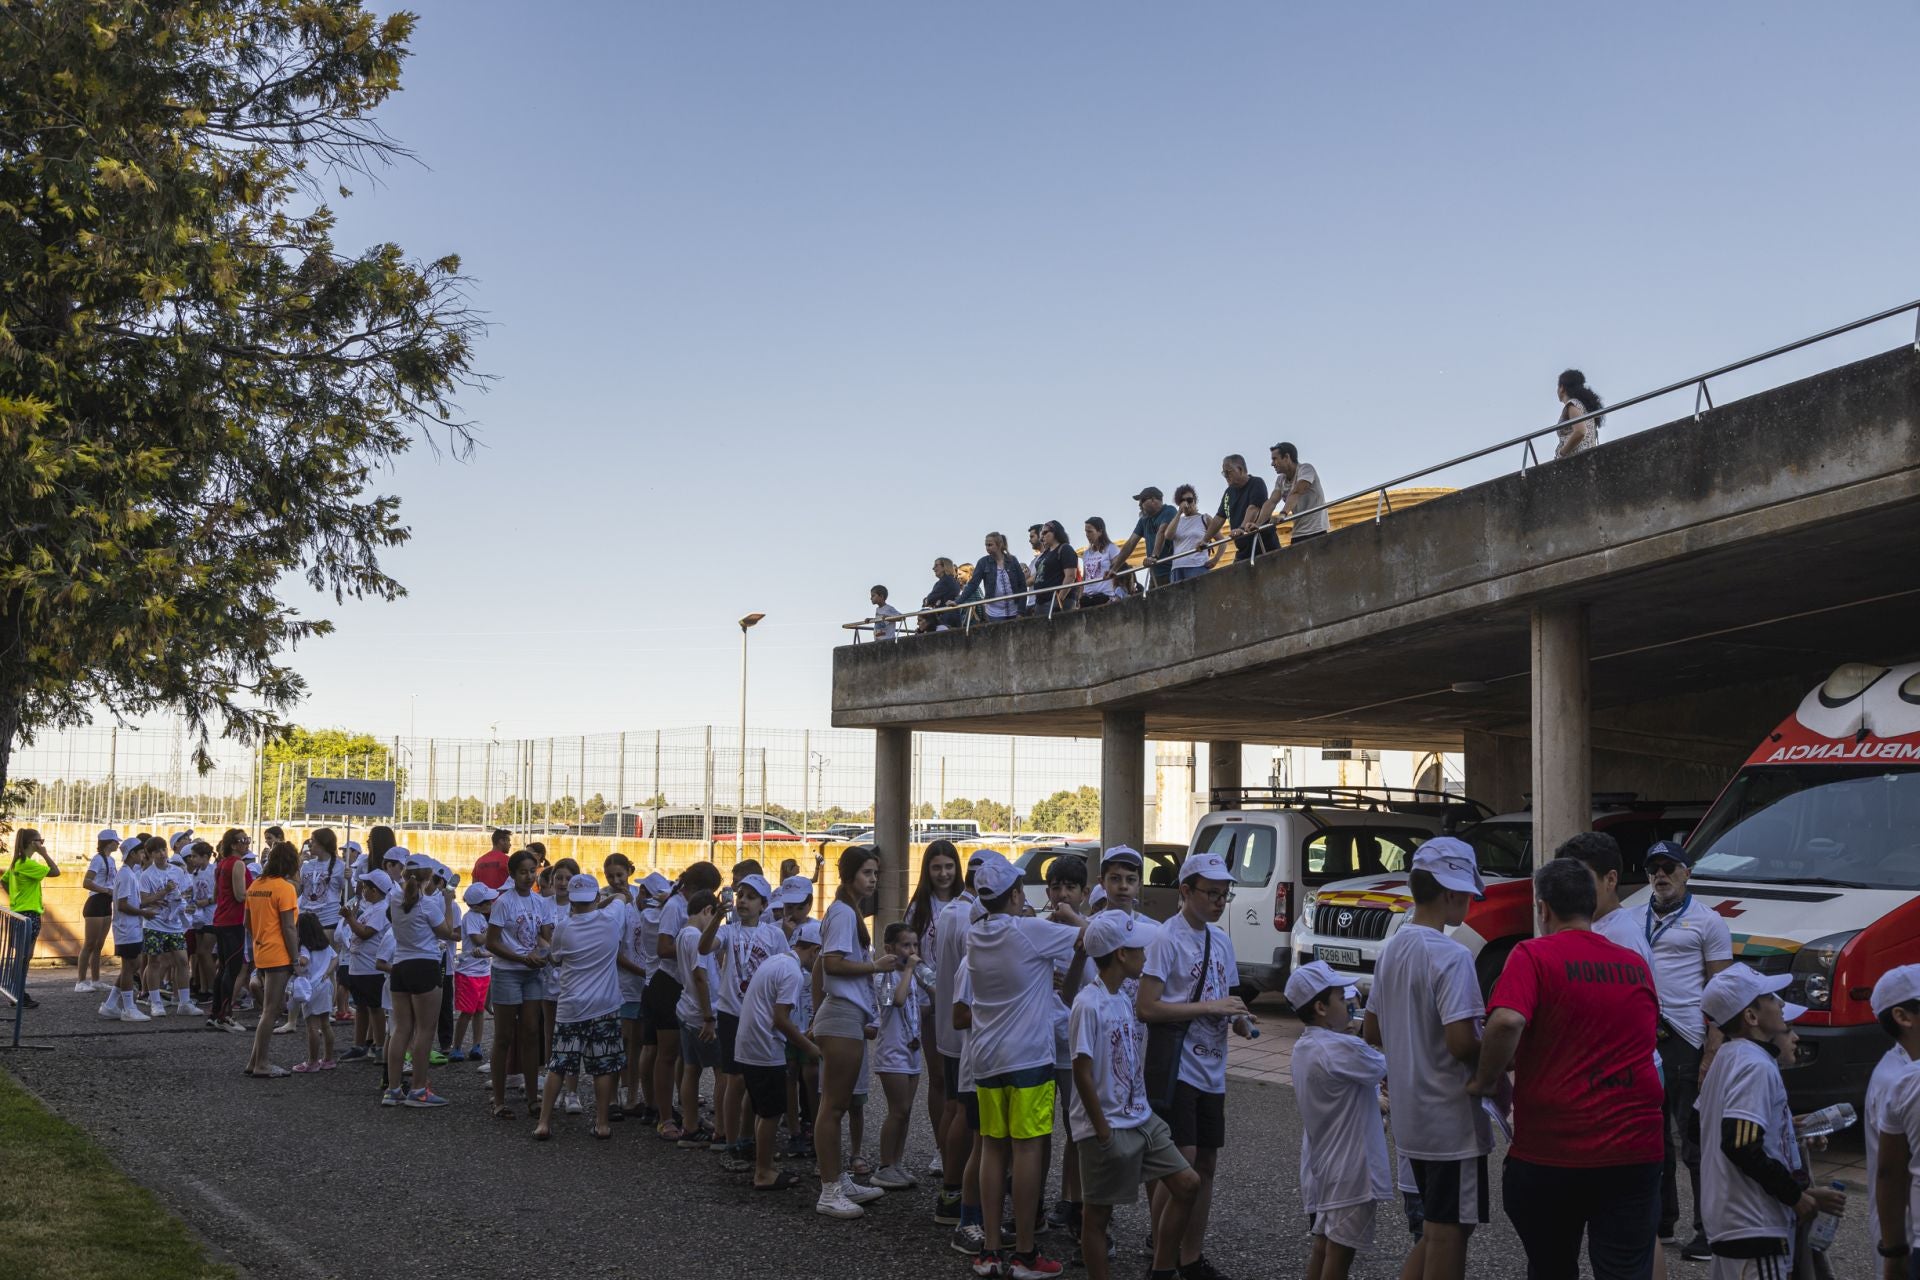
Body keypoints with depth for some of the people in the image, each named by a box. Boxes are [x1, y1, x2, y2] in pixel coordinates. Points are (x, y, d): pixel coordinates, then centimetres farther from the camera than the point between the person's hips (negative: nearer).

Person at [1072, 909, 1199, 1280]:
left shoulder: (1126, 997, 5)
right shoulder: (1089, 1005, -19)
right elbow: (1082, 1072, -19)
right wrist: (1102, 1130, -17)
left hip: (1141, 1120, 9)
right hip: (1107, 1128, -9)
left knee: (1187, 1184, 9)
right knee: (1098, 1213, 4)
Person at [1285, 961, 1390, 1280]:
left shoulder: (1303, 1047, 6)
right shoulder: (1343, 1048, -22)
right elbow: (1390, 1070, -12)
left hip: (1319, 1166, 9)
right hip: (1348, 1170, -9)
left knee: (1322, 1246, 16)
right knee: (1340, 1252, -1)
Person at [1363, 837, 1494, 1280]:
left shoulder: (1391, 950, 7)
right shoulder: (1451, 956, -20)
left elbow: (1372, 1033, 14)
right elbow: (1462, 1043, -25)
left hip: (1411, 1116, 8)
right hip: (1452, 1119, -8)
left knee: (1435, 1225, 20)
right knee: (1450, 1228, 1)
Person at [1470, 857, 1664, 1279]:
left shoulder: (1534, 955, -8)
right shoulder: (1637, 964, 8)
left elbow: (1506, 1023, -25)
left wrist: (1487, 1081, -9)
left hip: (1549, 1153, -3)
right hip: (1634, 1150, 3)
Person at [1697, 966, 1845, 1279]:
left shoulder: (1727, 1058, 13)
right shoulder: (1756, 1066, -16)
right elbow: (1741, 1146, -24)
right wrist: (1796, 1197, -14)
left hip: (1725, 1217, 10)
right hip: (1754, 1228, -10)